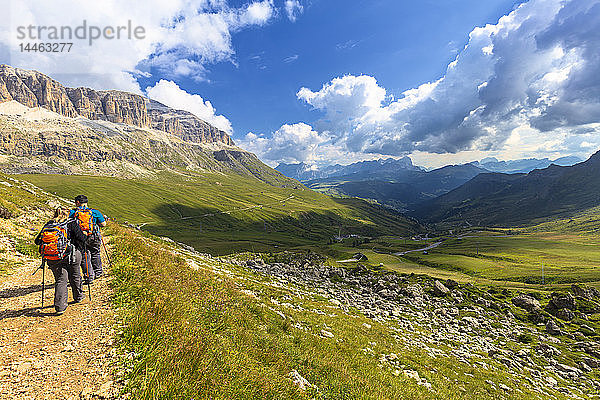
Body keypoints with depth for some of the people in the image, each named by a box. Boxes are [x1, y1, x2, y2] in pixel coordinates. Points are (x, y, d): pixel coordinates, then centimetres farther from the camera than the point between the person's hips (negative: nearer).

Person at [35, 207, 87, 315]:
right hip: (70, 255, -3)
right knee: (75, 277, 16)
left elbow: (37, 241, 10)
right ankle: (78, 297, 32)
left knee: (60, 280, 8)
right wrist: (79, 249, 11)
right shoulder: (72, 223, -1)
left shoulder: (48, 224, 9)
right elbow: (82, 239, -8)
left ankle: (60, 307, 1)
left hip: (52, 259, 3)